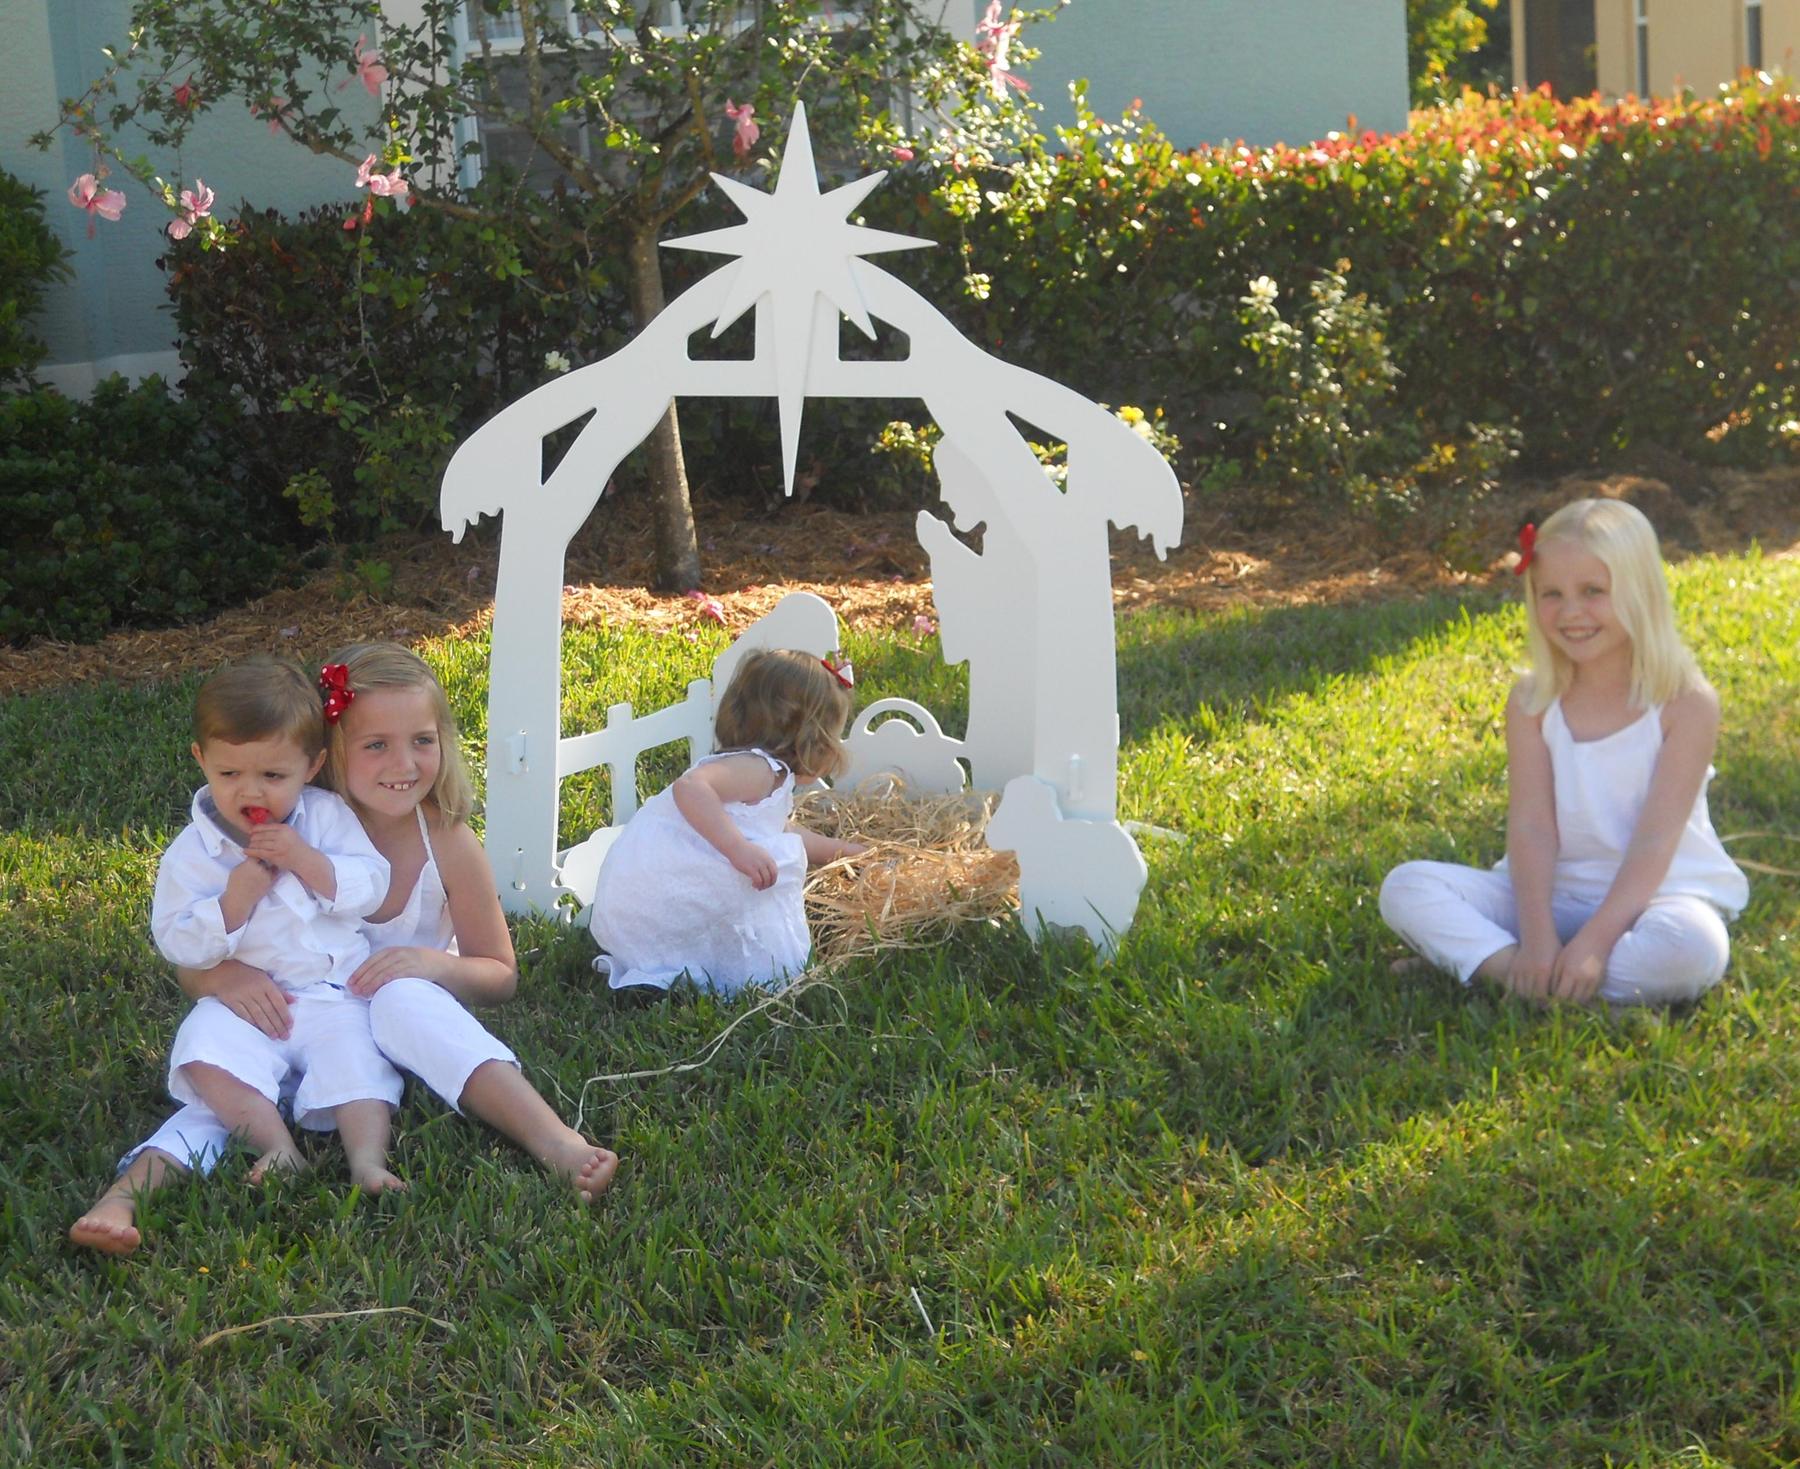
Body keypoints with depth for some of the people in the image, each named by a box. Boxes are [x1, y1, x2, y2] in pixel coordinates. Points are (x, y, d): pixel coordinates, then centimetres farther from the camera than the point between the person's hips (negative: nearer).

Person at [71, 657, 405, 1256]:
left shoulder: (327, 816, 3)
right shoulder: (193, 852, -1)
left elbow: (372, 886, -4)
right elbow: (176, 943, -5)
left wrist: (310, 863, -20)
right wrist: (236, 899, -20)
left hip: (335, 997, 1)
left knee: (355, 1058, -24)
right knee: (208, 1056, -28)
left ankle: (367, 1160, -32)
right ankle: (277, 1144, -24)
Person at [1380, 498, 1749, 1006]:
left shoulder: (1686, 702, -10)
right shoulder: (1532, 701, -1)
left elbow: (1656, 838, -17)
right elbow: (1531, 826, -10)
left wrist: (1595, 942, -27)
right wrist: (1537, 937, -25)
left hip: (1653, 896, -2)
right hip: (1553, 893, 3)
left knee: (1692, 949, -37)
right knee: (1405, 887, -14)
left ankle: (1469, 964, -30)